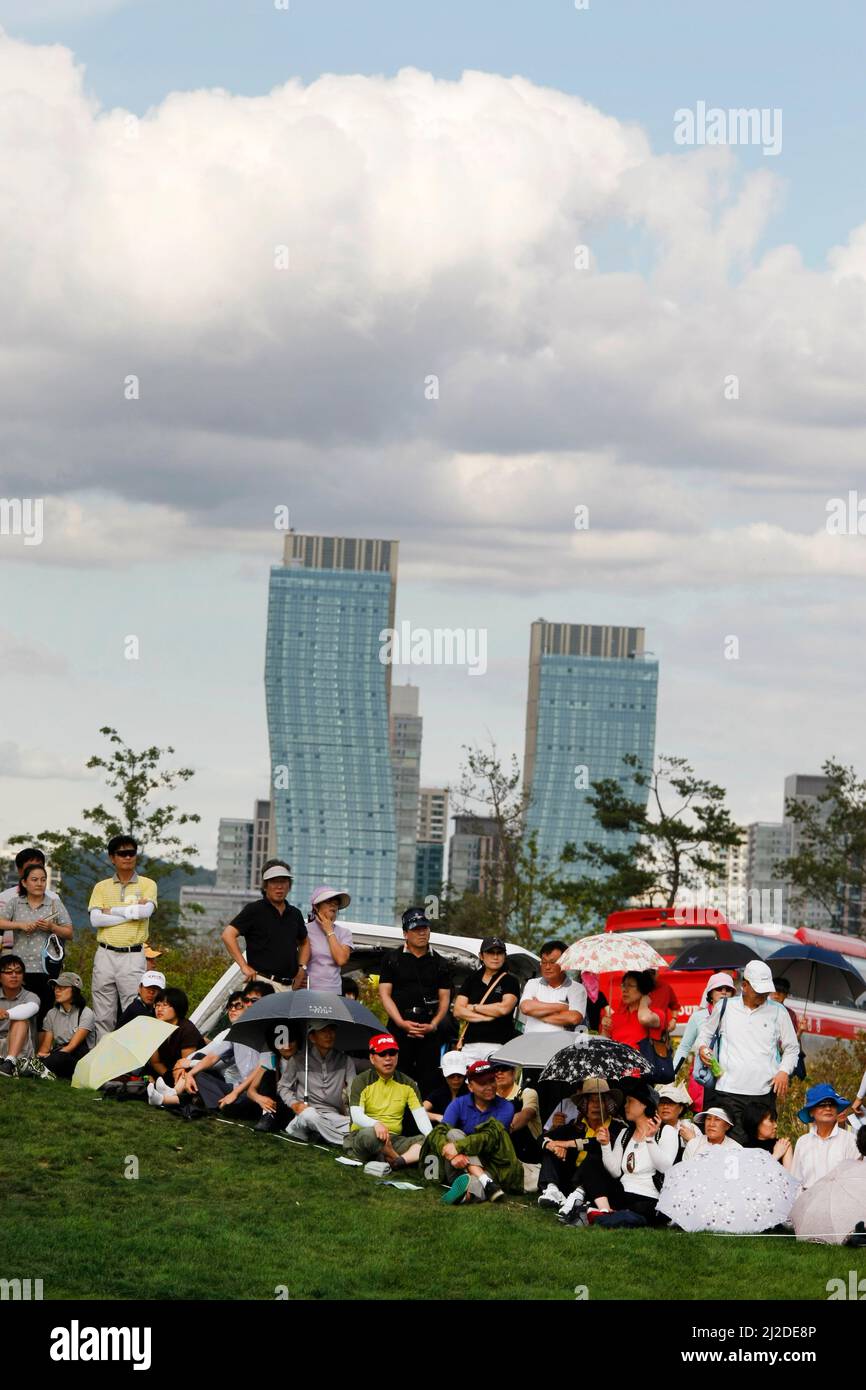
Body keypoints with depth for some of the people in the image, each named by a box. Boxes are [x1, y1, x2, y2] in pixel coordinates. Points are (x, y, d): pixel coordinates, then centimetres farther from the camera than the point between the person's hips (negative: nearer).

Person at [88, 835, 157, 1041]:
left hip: (133, 956, -2)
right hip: (106, 954, 2)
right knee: (103, 1016, 3)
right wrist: (131, 912, -7)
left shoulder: (147, 885, 7)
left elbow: (146, 911, -12)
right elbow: (95, 919, -3)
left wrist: (112, 911, -5)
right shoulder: (102, 887, 12)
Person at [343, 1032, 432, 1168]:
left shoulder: (408, 1084, 13)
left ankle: (399, 1161, -46)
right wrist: (375, 1124, -36)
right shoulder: (362, 1081, 0)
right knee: (369, 1134, -40)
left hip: (393, 1141, 4)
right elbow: (356, 1115, -14)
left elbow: (420, 1116, 3)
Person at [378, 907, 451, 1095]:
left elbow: (444, 998, 12)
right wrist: (401, 1023, -11)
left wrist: (433, 1024, -5)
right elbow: (385, 994, 2)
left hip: (429, 1030, 2)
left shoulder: (438, 962, 15)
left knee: (428, 1080, -3)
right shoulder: (393, 959, 8)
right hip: (399, 1028, -2)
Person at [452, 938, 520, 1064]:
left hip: (498, 1045, -3)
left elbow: (504, 1008, -10)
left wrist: (474, 1008, 2)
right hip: (470, 1046, 3)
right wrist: (485, 1017, -6)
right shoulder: (472, 979, 16)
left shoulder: (510, 980, 6)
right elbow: (458, 1011, 7)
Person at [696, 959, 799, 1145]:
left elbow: (792, 1049, 16)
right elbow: (707, 1030, 26)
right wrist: (702, 1046, 5)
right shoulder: (725, 1007, 9)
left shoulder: (778, 1012, 9)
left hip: (763, 1092, 1)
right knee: (733, 1141, -11)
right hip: (729, 1090, -1)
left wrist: (784, 1071, -1)